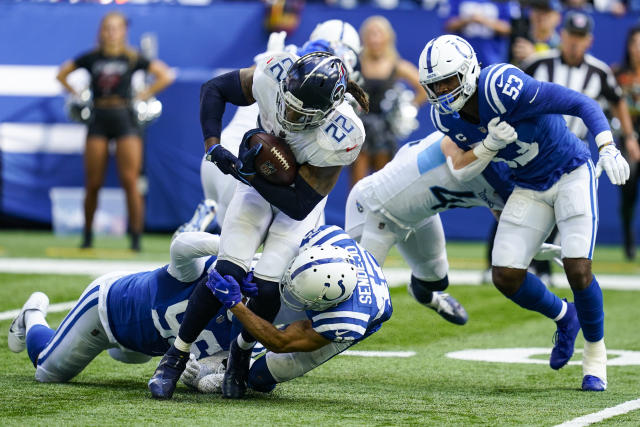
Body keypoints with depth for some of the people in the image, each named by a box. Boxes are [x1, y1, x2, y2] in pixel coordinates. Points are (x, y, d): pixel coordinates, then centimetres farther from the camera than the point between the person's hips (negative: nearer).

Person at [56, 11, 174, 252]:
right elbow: (62, 74, 21)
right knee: (93, 184, 2)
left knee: (130, 181, -9)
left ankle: (136, 238, -6)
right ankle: (87, 236, 16)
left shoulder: (132, 59, 3)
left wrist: (145, 95, 1)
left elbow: (166, 76, 6)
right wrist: (76, 94, 10)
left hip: (124, 118, -2)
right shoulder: (91, 58, 8)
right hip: (98, 121, 2)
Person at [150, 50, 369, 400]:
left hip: (299, 200, -2)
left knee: (268, 287, -15)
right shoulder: (273, 76, -31)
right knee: (229, 273, -15)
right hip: (256, 186, 2)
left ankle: (242, 349, 17)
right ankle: (177, 355, 0)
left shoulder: (339, 137, -36)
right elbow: (213, 89, -12)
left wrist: (250, 176, -34)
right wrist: (213, 147, -23)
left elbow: (299, 206, -29)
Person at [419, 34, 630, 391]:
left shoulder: (501, 87, -30)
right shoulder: (445, 115, -9)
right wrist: (491, 144, -20)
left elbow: (582, 104, -27)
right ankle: (564, 317, 25)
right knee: (507, 277, -5)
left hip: (571, 172, -6)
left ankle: (596, 354, 6)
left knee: (577, 268, -18)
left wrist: (608, 149, -40)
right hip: (529, 188, 6)